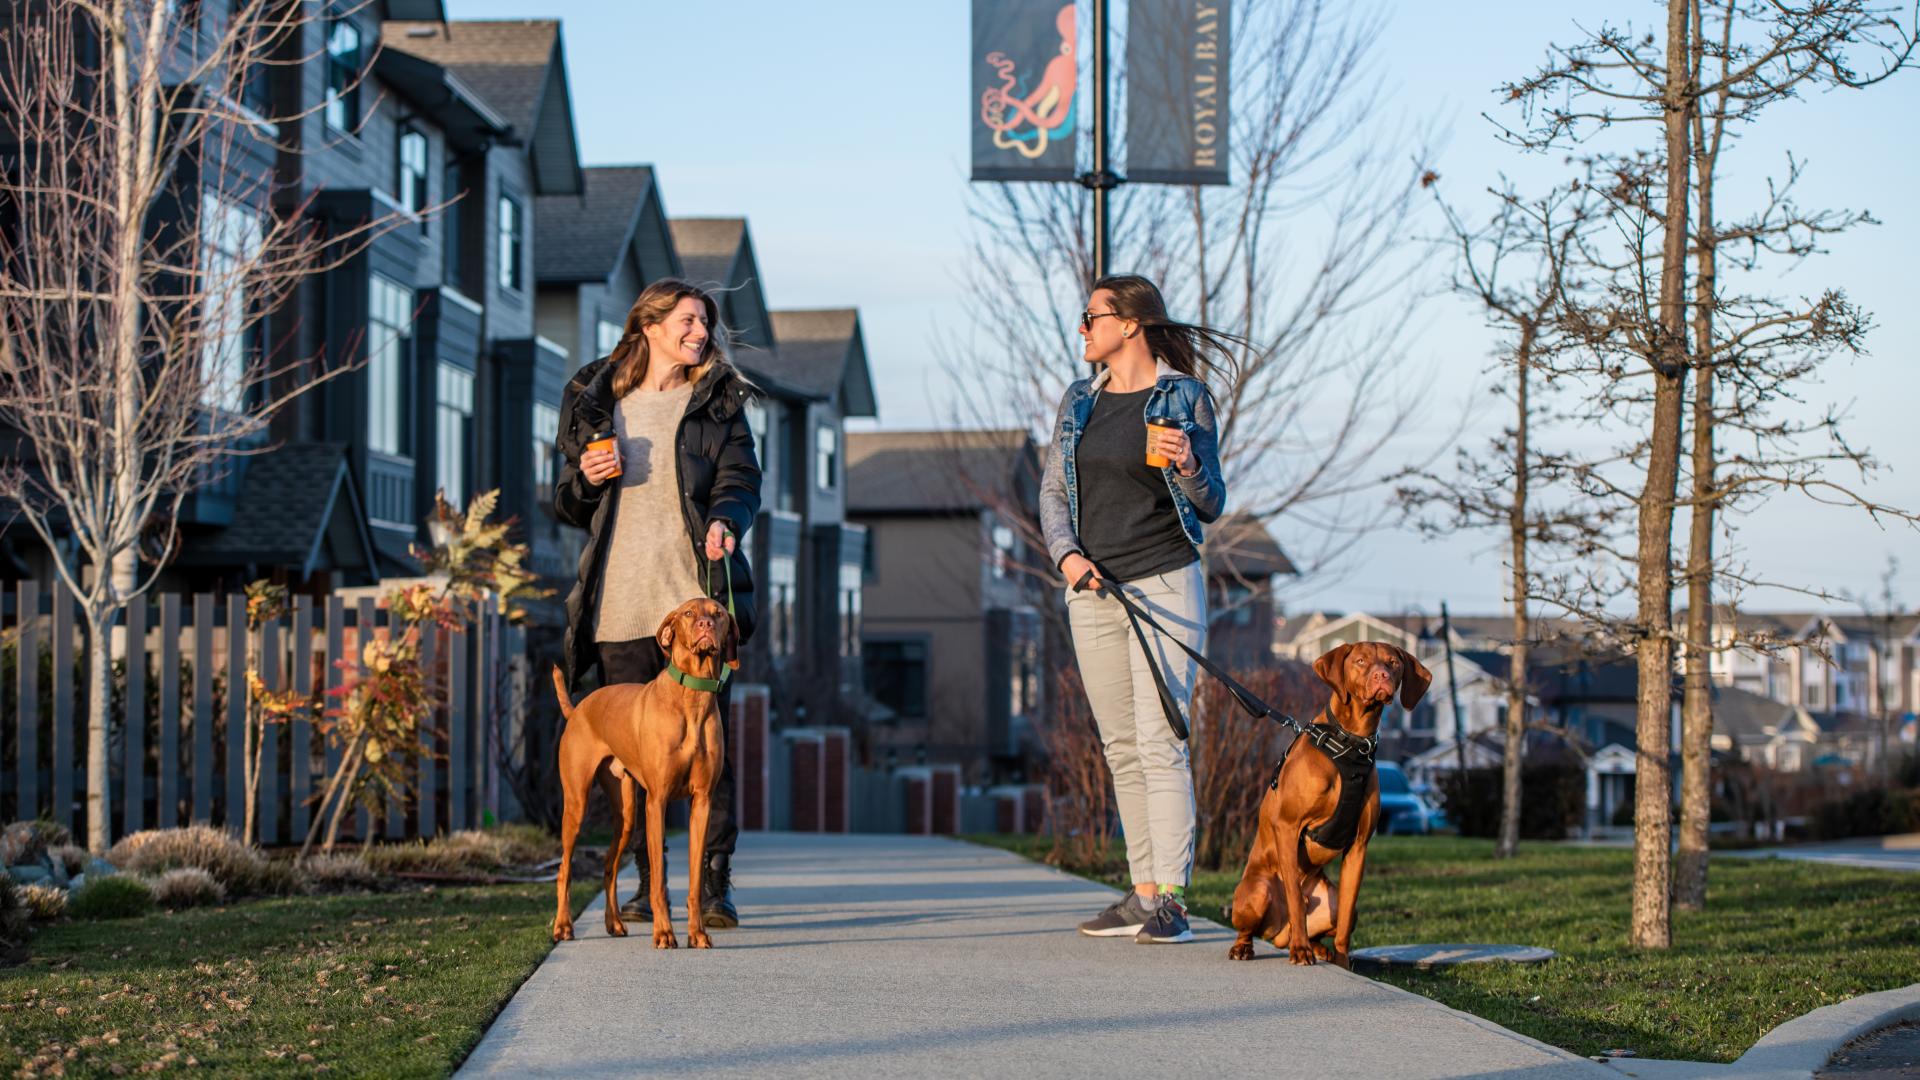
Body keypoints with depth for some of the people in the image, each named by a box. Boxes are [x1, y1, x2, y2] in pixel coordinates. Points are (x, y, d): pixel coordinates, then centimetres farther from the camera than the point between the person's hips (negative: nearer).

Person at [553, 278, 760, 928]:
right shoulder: (597, 404, 15)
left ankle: (714, 883, -3)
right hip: (620, 603, 2)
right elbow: (569, 508, 18)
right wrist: (586, 480, -4)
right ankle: (647, 882, 9)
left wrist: (726, 519, -21)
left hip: (696, 597, -2)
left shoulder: (716, 401, 11)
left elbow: (740, 478, 0)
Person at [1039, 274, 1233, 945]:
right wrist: (1067, 555, -3)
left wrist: (1188, 467, -21)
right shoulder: (1079, 402, 13)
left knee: (1160, 739, -12)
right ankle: (1143, 894, 11)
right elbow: (1053, 491, 14)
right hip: (1094, 590, 6)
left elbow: (1211, 506, 0)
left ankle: (1170, 898, -12)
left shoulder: (1183, 399, -3)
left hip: (1164, 584, -6)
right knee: (1120, 746, 7)